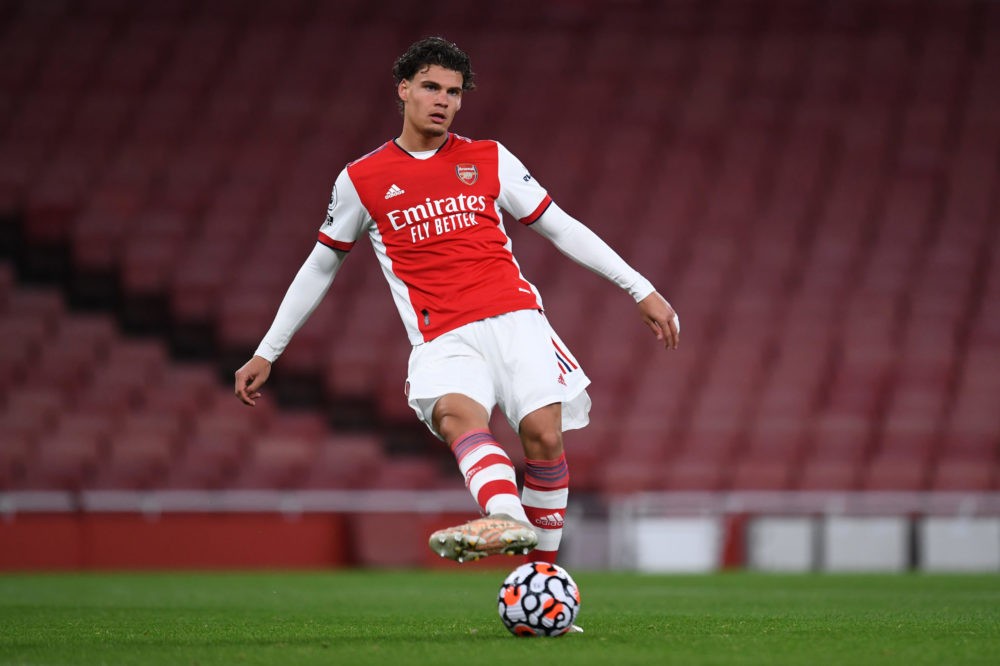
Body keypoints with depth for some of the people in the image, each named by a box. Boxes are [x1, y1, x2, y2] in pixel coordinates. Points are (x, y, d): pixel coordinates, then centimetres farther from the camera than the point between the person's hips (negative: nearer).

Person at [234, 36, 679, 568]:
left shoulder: (489, 160, 15)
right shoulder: (361, 180, 12)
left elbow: (561, 228, 18)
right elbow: (320, 267, 23)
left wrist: (641, 290, 13)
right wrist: (267, 353, 23)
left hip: (513, 319, 2)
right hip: (443, 340, -2)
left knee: (543, 435, -18)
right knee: (455, 414, -33)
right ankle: (507, 519, -59)